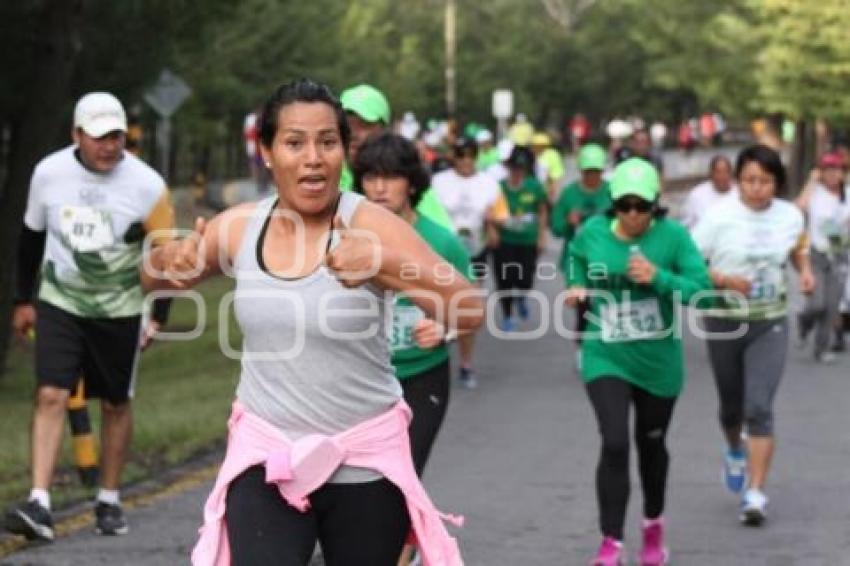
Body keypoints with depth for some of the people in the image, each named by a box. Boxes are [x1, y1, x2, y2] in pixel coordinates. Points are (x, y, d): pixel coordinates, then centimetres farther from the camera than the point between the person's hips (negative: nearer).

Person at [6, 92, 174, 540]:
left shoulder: (147, 186, -12)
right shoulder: (49, 173, -6)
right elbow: (32, 236, 8)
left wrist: (158, 317, -7)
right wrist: (24, 300, 11)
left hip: (119, 310, 0)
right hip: (58, 304, 1)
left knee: (115, 404, 9)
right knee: (50, 396, -12)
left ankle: (109, 501, 23)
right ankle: (39, 505, -16)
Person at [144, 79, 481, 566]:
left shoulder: (371, 225, -13)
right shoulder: (240, 227, 0)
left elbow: (470, 312, -23)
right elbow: (155, 277, 17)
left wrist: (383, 265, -39)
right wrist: (171, 262, -8)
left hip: (365, 462, -2)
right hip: (266, 457, 2)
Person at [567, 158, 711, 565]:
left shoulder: (673, 236, -13)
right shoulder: (591, 234, -7)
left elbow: (702, 290, -16)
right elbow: (576, 263, 15)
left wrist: (659, 278, -31)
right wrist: (578, 289, -6)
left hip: (658, 361, 1)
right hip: (606, 359, -1)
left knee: (651, 443, 19)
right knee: (614, 444, -16)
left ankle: (653, 524, 44)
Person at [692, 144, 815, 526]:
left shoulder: (790, 216, -2)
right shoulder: (720, 217, -12)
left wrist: (805, 271, 1)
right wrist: (724, 280, -27)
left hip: (770, 325, 0)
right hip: (724, 322, 0)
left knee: (759, 408, -12)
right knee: (732, 405, 16)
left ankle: (755, 493, -11)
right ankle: (735, 451, 50)